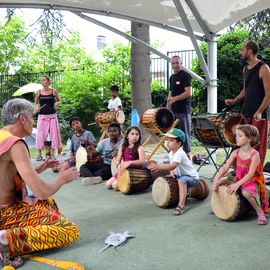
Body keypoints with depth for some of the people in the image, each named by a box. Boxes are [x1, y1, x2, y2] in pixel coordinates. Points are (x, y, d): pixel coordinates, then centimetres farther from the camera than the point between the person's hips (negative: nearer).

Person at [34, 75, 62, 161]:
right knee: (40, 134, -2)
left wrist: (57, 103, -10)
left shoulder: (53, 91, 1)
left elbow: (59, 101, 12)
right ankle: (39, 154, 7)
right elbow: (35, 103, 12)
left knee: (54, 133, 2)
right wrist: (36, 107, -8)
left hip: (52, 115, 0)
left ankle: (52, 154, 14)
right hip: (42, 116, 0)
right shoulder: (39, 92, 4)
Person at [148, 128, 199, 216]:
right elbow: (171, 165, 13)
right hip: (181, 175, 10)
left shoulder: (179, 154, -29)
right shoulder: (171, 153, 1)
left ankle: (181, 205, -43)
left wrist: (158, 167, -56)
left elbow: (173, 166, -45)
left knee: (181, 181, -38)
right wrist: (171, 172, -10)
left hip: (192, 177, -10)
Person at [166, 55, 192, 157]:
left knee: (185, 132, -3)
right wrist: (167, 107, 14)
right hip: (173, 110, 7)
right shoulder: (172, 77, 18)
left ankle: (186, 153, 2)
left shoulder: (185, 75, -5)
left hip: (183, 110, -7)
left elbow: (188, 92, -14)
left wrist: (174, 98, -22)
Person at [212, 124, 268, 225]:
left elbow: (250, 174, -25)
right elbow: (225, 167, -9)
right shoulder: (235, 153, -2)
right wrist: (216, 180, -23)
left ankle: (261, 213, -14)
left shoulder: (255, 155, -18)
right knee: (221, 181, -10)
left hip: (252, 182, -6)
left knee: (246, 192, -37)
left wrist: (237, 184, -34)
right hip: (239, 180, 6)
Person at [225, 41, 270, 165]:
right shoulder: (246, 69, 14)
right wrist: (234, 101, 10)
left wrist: (260, 111, -22)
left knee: (257, 145, -2)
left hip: (259, 114, -7)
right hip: (246, 112, 7)